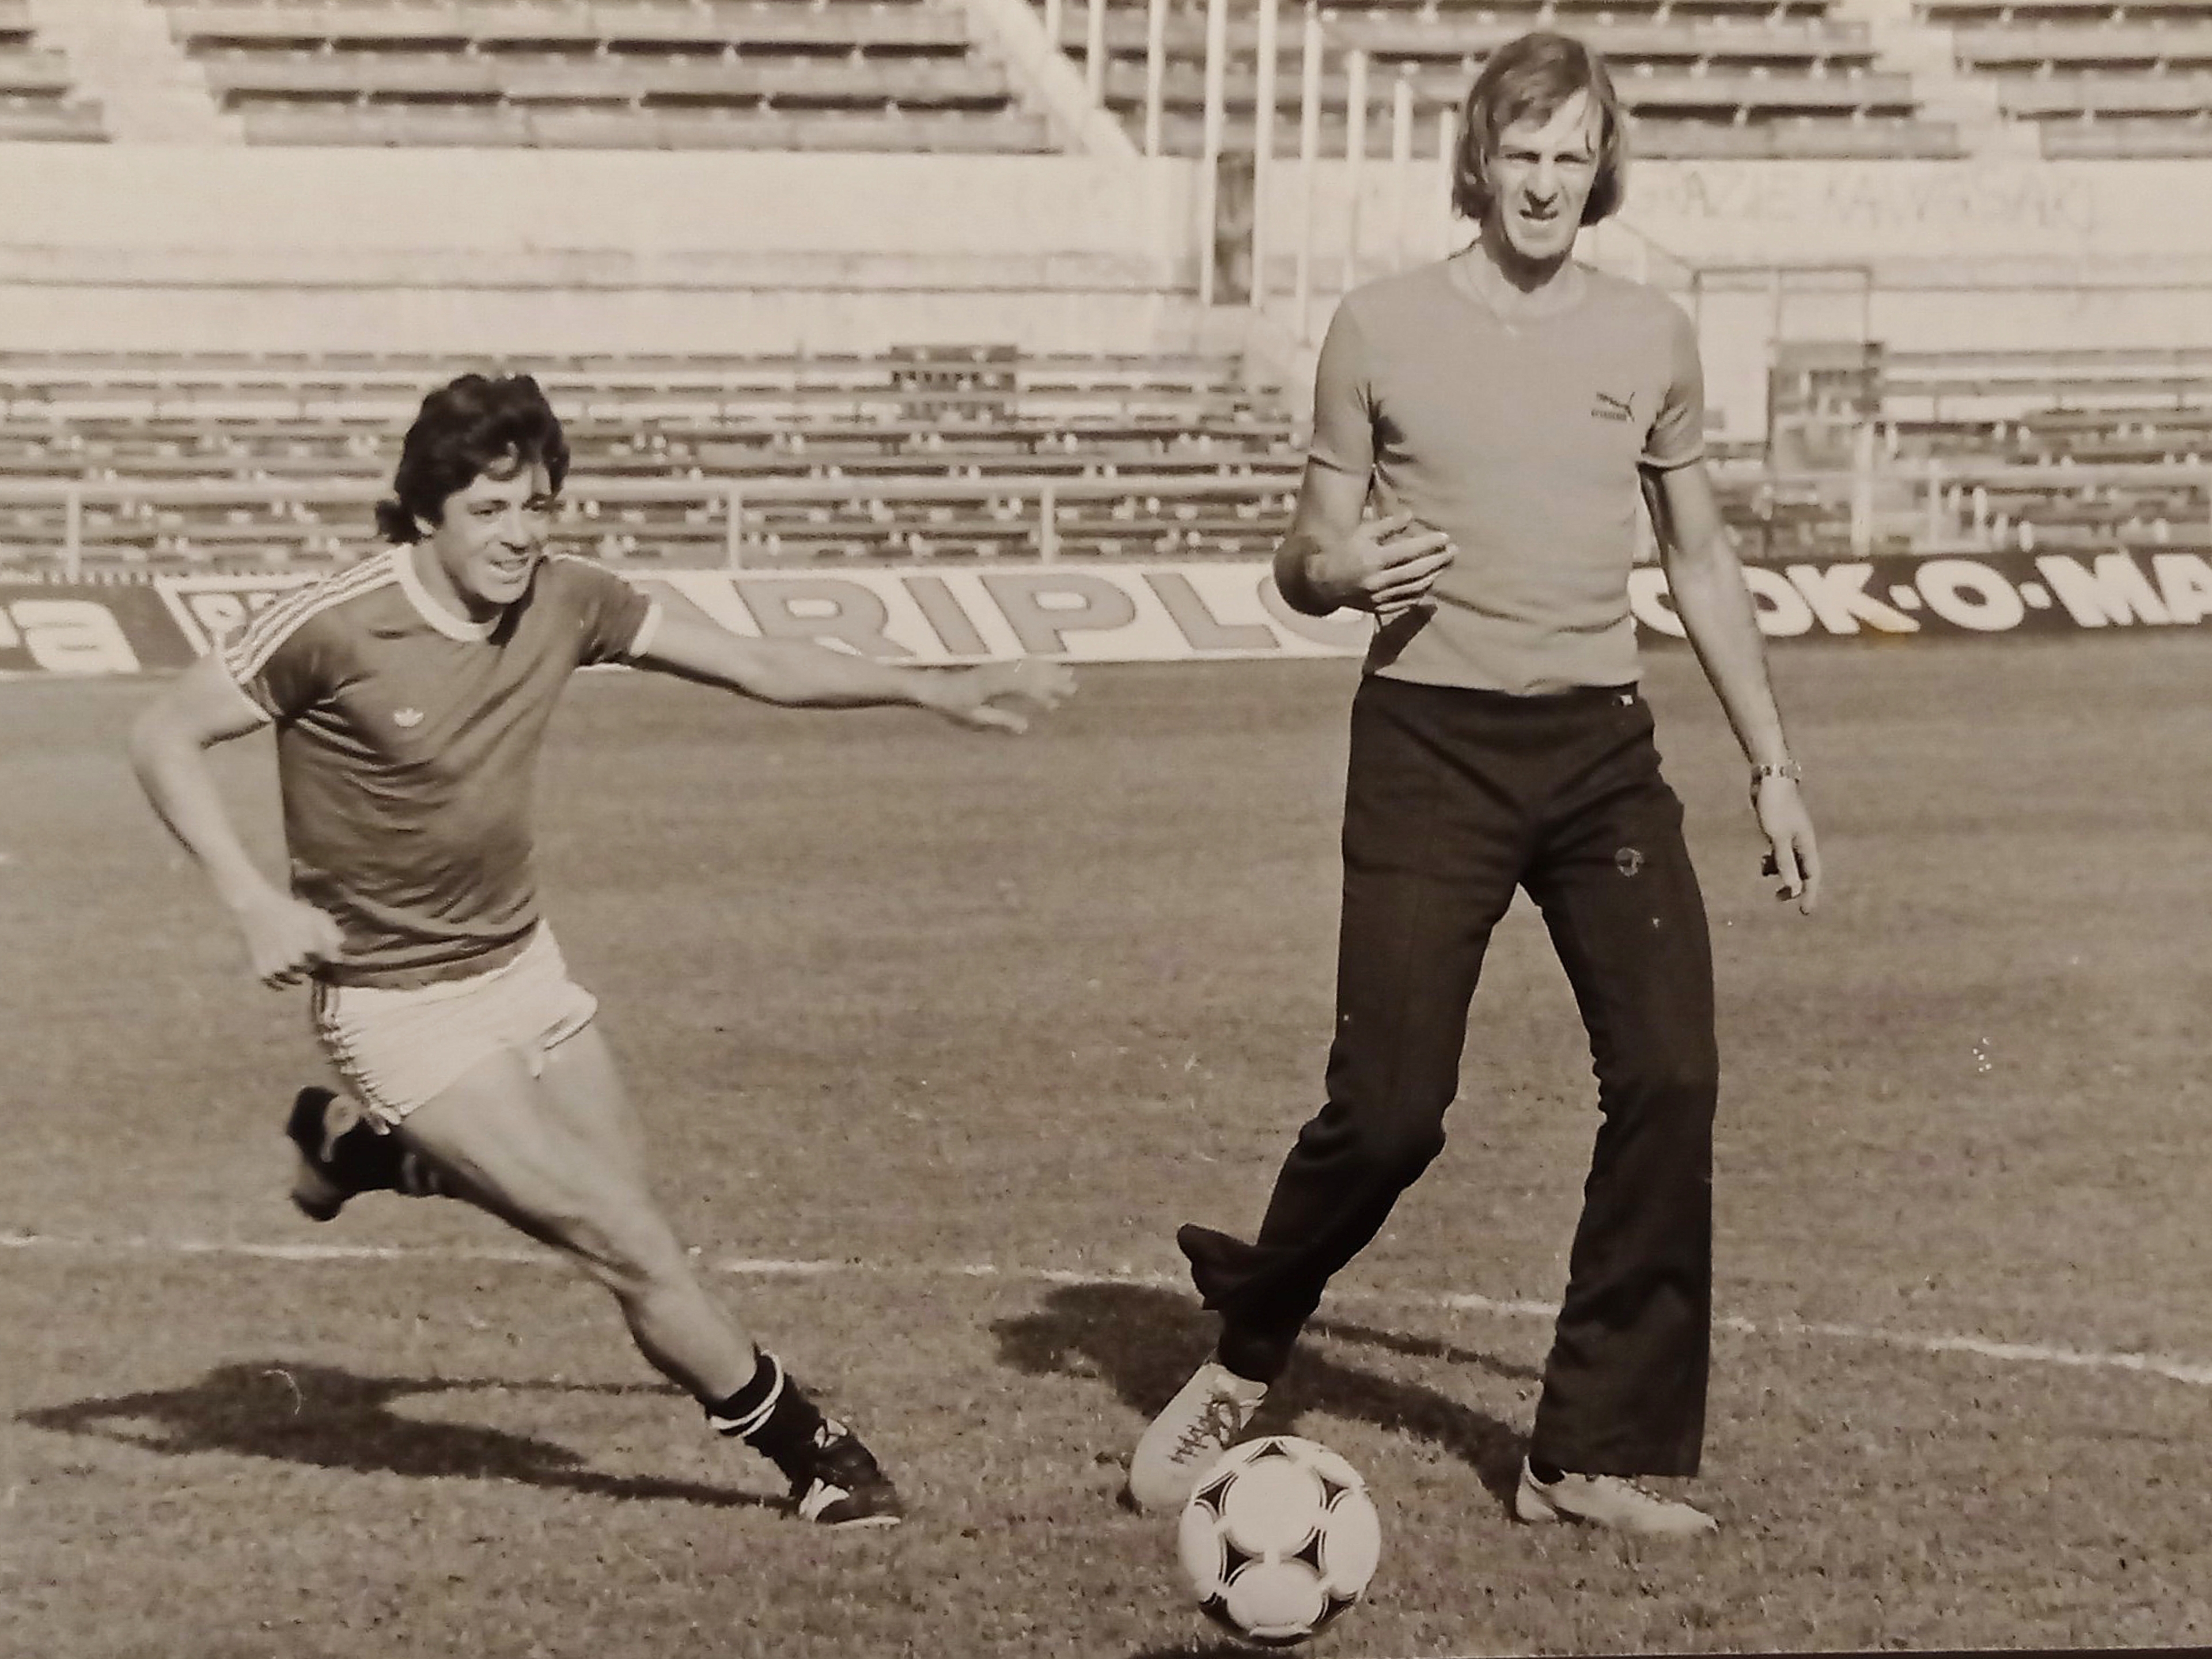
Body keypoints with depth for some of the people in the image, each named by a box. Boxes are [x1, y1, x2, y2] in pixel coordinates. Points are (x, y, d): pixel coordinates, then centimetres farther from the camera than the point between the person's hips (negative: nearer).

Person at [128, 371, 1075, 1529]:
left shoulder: (564, 603, -5)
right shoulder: (335, 627, -22)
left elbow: (752, 666, 1)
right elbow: (164, 737, -14)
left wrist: (939, 691, -3)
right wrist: (253, 901, -24)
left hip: (521, 963, 7)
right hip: (401, 1007, -7)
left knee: (617, 1206, 12)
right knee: (627, 1245, -10)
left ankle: (361, 1145, 31)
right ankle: (806, 1451, 8)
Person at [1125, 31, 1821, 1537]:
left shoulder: (1651, 340, 9)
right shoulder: (1383, 329, 1)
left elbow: (1703, 566, 18)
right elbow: (1306, 561, 6)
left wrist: (1773, 766, 15)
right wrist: (1347, 571, -18)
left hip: (1602, 746, 3)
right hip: (1431, 744, -3)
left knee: (1671, 1081, -7)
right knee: (1390, 1110, -10)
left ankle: (1598, 1456, 4)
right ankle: (1242, 1364, 17)